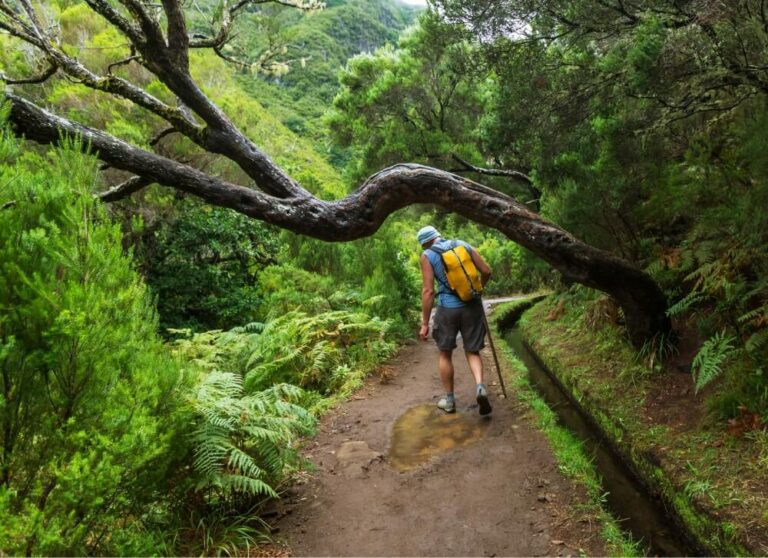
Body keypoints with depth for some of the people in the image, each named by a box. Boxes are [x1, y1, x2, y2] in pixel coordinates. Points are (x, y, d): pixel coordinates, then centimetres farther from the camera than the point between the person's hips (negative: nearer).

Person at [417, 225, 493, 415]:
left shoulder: (427, 256, -3)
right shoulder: (463, 245, 6)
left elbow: (428, 291, -9)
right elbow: (486, 271, 5)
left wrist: (425, 323, -6)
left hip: (448, 308, -3)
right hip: (472, 305, 3)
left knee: (445, 354, 16)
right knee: (472, 352, 15)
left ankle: (449, 400, 22)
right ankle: (480, 386, -10)